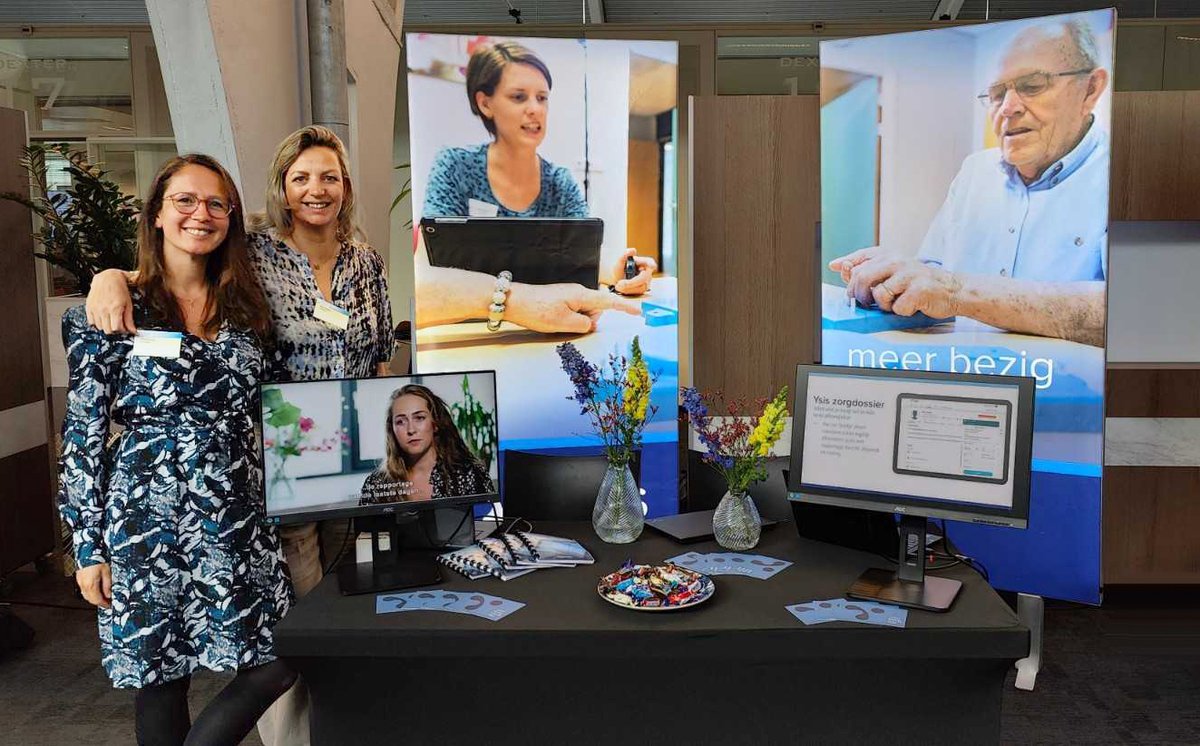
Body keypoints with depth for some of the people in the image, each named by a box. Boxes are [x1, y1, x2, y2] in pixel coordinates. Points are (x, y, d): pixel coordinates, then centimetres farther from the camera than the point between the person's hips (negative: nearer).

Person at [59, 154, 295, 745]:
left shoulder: (246, 309, 8)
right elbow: (83, 435, -3)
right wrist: (88, 545, -5)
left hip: (237, 520, 4)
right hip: (148, 520, -3)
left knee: (282, 658, 0)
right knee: (161, 676, 8)